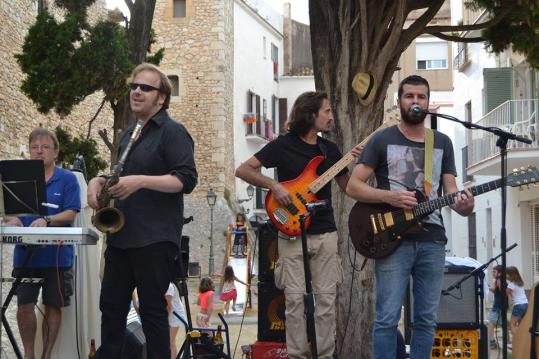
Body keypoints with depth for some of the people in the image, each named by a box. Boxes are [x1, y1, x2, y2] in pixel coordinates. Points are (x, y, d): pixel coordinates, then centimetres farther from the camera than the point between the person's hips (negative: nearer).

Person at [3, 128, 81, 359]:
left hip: (57, 255, -2)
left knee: (53, 307, 4)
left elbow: (71, 214, -6)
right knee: (24, 307, -3)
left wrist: (46, 221, -23)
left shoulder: (67, 179, 2)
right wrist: (13, 221, -18)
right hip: (25, 254, 2)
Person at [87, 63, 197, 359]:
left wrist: (141, 181, -25)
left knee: (152, 309, -1)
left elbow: (187, 180, -16)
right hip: (120, 235, 8)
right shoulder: (128, 134, 19)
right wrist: (98, 181, 10)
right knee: (111, 305, 11)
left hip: (155, 239, -8)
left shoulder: (172, 132, -7)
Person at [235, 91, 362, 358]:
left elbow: (347, 187, 13)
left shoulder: (330, 149, 11)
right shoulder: (283, 145, -4)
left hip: (325, 233, 4)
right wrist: (275, 186, -16)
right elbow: (243, 170, -7)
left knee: (326, 298, 2)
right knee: (295, 298, -2)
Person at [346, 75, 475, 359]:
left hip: (432, 240, 4)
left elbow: (450, 191, 11)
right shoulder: (382, 140, 3)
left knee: (426, 319, 6)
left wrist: (464, 206, -13)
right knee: (388, 318, -7)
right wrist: (389, 197, -15)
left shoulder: (443, 143, 14)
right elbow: (353, 186, 0)